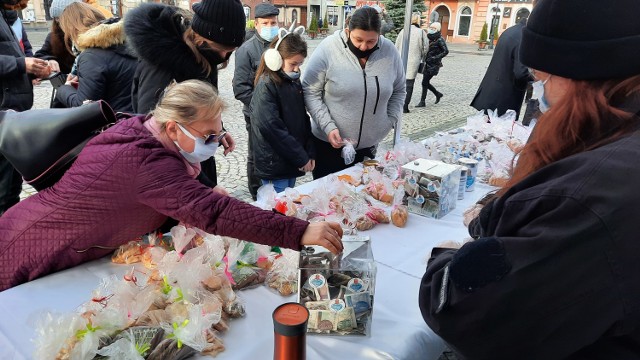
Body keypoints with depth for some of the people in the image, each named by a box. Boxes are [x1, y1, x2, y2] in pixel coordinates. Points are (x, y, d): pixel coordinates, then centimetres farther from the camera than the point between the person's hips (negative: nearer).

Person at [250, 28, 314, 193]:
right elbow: (271, 127, -22)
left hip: (293, 161, 7)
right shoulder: (266, 86, -16)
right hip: (274, 164, -7)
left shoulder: (294, 82, 7)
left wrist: (310, 152, 1)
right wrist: (301, 158, -17)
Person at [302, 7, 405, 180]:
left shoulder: (390, 52, -3)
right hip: (328, 143, -2)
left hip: (368, 145, 3)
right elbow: (310, 92, -9)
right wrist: (328, 126, -18)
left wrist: (390, 121, 0)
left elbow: (398, 91, 11)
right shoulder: (328, 49, -13)